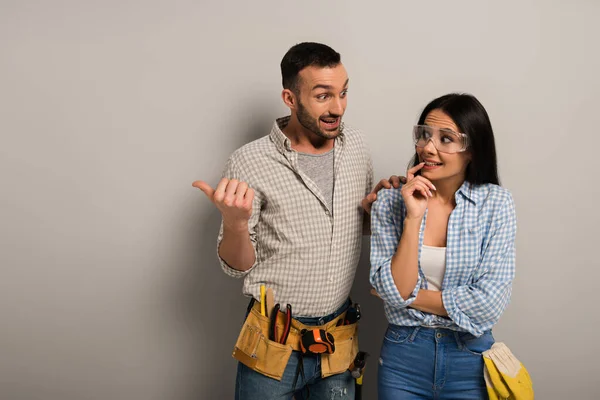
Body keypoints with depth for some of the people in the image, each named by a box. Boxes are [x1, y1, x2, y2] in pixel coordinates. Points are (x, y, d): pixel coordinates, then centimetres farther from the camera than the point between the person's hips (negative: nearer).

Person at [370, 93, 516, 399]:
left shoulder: (496, 203, -9)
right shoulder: (390, 200, -7)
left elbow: (489, 303, -16)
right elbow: (393, 292, -14)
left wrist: (409, 296, -12)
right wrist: (413, 218, -22)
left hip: (471, 360, 0)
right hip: (402, 355, 1)